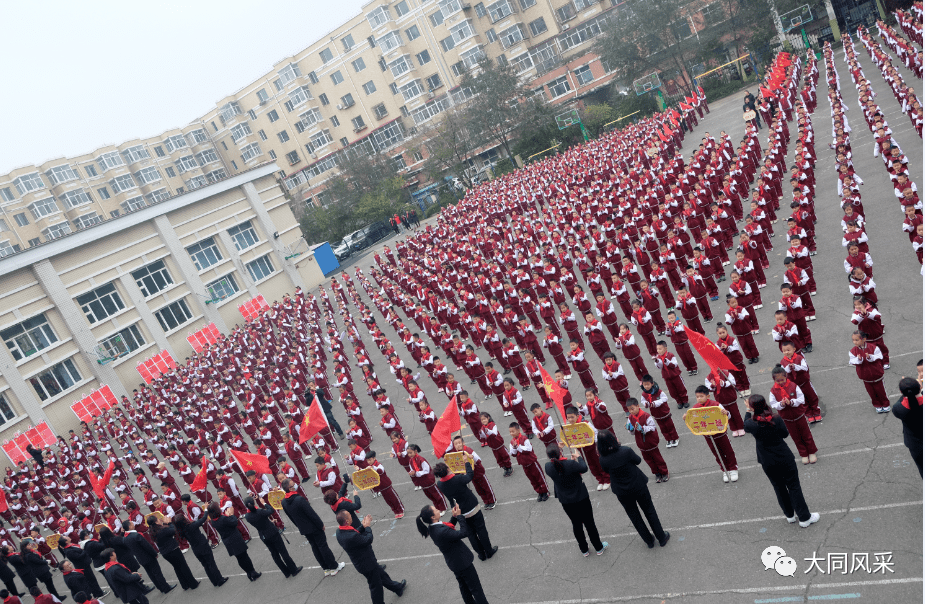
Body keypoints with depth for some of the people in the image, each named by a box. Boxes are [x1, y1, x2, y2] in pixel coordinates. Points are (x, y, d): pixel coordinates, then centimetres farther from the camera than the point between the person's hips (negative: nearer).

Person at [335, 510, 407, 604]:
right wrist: (367, 526, -13)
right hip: (367, 565, -10)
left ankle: (398, 588, 48)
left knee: (382, 575, 29)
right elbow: (368, 539, -26)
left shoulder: (339, 531, -10)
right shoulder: (350, 536, -39)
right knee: (375, 585, 13)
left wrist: (363, 526, -7)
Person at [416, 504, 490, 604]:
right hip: (462, 561, -9)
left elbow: (448, 528, 8)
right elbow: (464, 532, -33)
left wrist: (454, 517, -5)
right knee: (476, 588, 9)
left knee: (464, 586, 28)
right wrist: (460, 516, -24)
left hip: (453, 562, 9)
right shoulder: (441, 531, -38)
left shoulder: (432, 528, -9)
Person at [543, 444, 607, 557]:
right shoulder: (571, 464, -31)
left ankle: (584, 550, 37)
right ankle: (599, 548, 34)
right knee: (589, 522, 17)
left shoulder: (548, 467, -19)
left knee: (576, 524, 22)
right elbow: (584, 468, -12)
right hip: (581, 498, -3)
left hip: (566, 501, 3)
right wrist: (578, 457, 3)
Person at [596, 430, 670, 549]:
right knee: (649, 511, 22)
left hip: (622, 492, 1)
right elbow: (638, 460, -7)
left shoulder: (603, 460, -23)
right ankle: (661, 538, 36)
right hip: (638, 486, -1)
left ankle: (649, 540, 37)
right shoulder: (626, 451, -27)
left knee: (634, 516, 23)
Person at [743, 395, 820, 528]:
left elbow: (746, 428, 7)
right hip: (785, 458, -1)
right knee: (794, 487, 11)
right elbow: (785, 434, -2)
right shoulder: (776, 419, -19)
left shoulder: (751, 423, -19)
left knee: (779, 488, 19)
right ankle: (804, 518, 19)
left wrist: (747, 411, 15)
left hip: (768, 463, 1)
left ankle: (790, 516, 33)